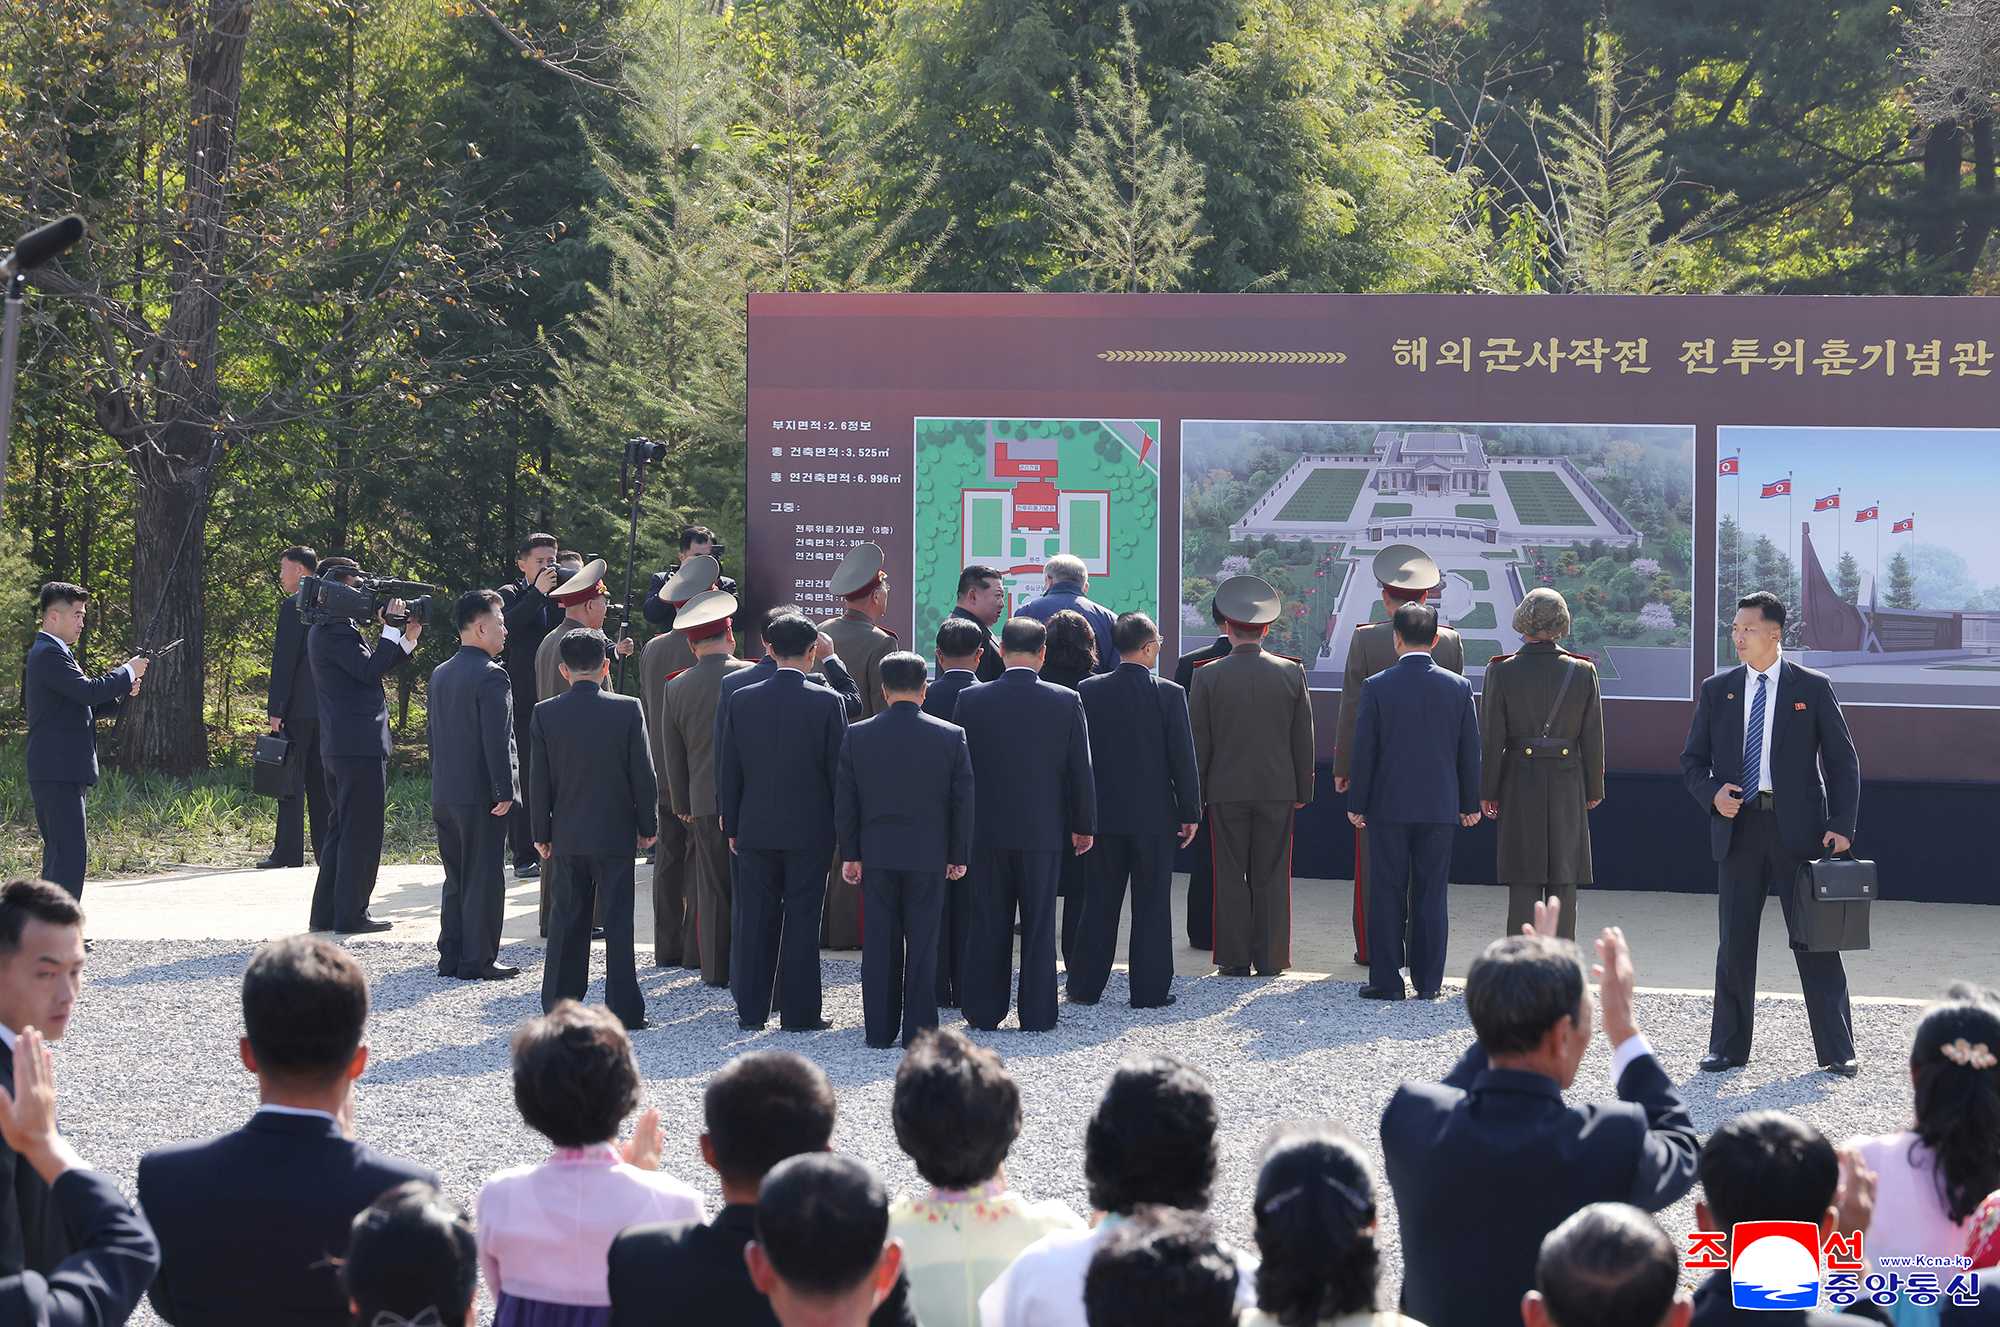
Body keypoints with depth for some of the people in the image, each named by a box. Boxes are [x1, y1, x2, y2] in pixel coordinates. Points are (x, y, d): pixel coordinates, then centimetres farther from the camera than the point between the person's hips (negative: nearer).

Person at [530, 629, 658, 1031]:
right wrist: (647, 825, 6)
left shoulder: (545, 714, -4)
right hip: (615, 833, -2)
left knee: (566, 923, 9)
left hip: (566, 836, 2)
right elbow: (643, 774, -5)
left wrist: (541, 833, 9)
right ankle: (624, 1008, 2)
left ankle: (559, 1006, 12)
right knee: (618, 922, 2)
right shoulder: (627, 710, -8)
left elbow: (539, 781, 0)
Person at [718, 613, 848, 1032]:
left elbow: (726, 770, 4)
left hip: (754, 829, 2)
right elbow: (839, 768, -5)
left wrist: (731, 826, 12)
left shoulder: (741, 700, -1)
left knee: (754, 920, 8)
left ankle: (751, 1010, 11)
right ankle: (800, 1013, 3)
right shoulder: (826, 702, -9)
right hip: (810, 829, -2)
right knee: (802, 922, 2)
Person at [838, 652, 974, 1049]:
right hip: (929, 856, -1)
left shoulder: (857, 736, -3)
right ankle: (919, 1031, 5)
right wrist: (959, 855, 7)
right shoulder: (951, 736, -5)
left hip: (877, 854, 1)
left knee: (879, 944, 7)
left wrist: (849, 854, 9)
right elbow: (963, 802, -1)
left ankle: (880, 1031, 10)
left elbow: (844, 802, 1)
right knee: (923, 944, 4)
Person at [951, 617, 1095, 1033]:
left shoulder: (970, 700, -5)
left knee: (987, 925, 8)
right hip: (1043, 829, -1)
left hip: (985, 828, 1)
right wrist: (1084, 824, 9)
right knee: (1039, 925, 6)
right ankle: (1037, 1014, 8)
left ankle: (983, 1011, 12)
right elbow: (1080, 769, -2)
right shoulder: (1066, 702, -6)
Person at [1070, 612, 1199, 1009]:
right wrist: (1190, 813, 0)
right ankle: (1150, 990, 5)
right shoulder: (1169, 694, -9)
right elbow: (1183, 758, -8)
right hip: (1154, 814, -3)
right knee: (1152, 904, 4)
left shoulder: (1089, 691, -2)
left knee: (1099, 902, 11)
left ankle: (1085, 986, 14)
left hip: (1105, 813, 3)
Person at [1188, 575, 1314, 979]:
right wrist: (1303, 790, 11)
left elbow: (1198, 743, -2)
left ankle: (1234, 958, 6)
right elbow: (1304, 738, 3)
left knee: (1231, 877, 5)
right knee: (1271, 877, 7)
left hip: (1226, 791, -1)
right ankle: (1271, 958, 8)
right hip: (1277, 790, 1)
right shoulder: (1291, 673, -3)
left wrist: (1194, 795, 6)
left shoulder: (1208, 676, -7)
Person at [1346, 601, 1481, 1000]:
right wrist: (1471, 803, 13)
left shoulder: (1377, 687, -8)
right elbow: (1470, 751, 4)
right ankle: (1428, 981, 9)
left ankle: (1386, 980, 4)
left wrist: (1356, 803, 2)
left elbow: (1364, 750, -5)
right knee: (1431, 895, 7)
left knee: (1386, 895, 4)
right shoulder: (1459, 687, -1)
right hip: (1439, 807, 2)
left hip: (1388, 806, -2)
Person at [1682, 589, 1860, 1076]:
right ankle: (1728, 1047, 15)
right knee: (1734, 944, 6)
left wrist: (1841, 827, -7)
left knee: (1816, 941, 0)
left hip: (1798, 829, -2)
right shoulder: (1717, 690, 10)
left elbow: (1842, 761, 3)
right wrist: (1713, 793, -8)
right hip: (1737, 828, 2)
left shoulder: (1812, 688, 2)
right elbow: (1692, 761, 13)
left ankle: (1836, 1051, 5)